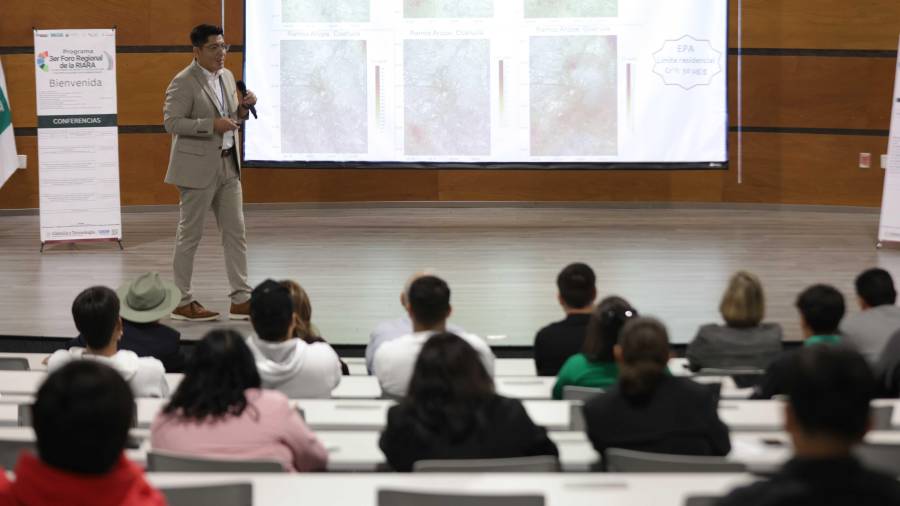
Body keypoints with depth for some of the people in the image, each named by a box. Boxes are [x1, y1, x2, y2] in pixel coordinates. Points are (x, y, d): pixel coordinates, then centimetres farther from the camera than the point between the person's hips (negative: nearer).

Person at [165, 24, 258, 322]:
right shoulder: (183, 83, -13)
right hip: (197, 168, -7)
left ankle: (241, 300, 9)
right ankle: (182, 302, 10)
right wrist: (211, 125, -23)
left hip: (228, 166, 8)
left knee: (235, 232, 6)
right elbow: (172, 122, -17)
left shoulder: (227, 76, 11)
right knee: (190, 235, 1)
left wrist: (243, 109, -2)